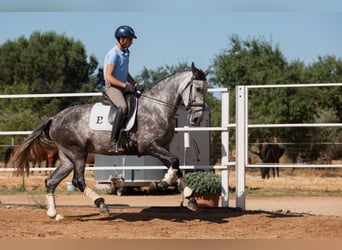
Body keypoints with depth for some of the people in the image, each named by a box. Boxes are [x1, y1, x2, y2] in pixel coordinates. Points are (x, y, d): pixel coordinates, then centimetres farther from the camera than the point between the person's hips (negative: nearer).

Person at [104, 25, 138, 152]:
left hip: (123, 87, 10)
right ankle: (114, 143, -38)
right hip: (112, 87, -10)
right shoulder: (114, 54, -13)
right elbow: (109, 77, -19)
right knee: (123, 107, -33)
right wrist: (125, 85, -24)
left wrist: (135, 84, 10)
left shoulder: (126, 53, 14)